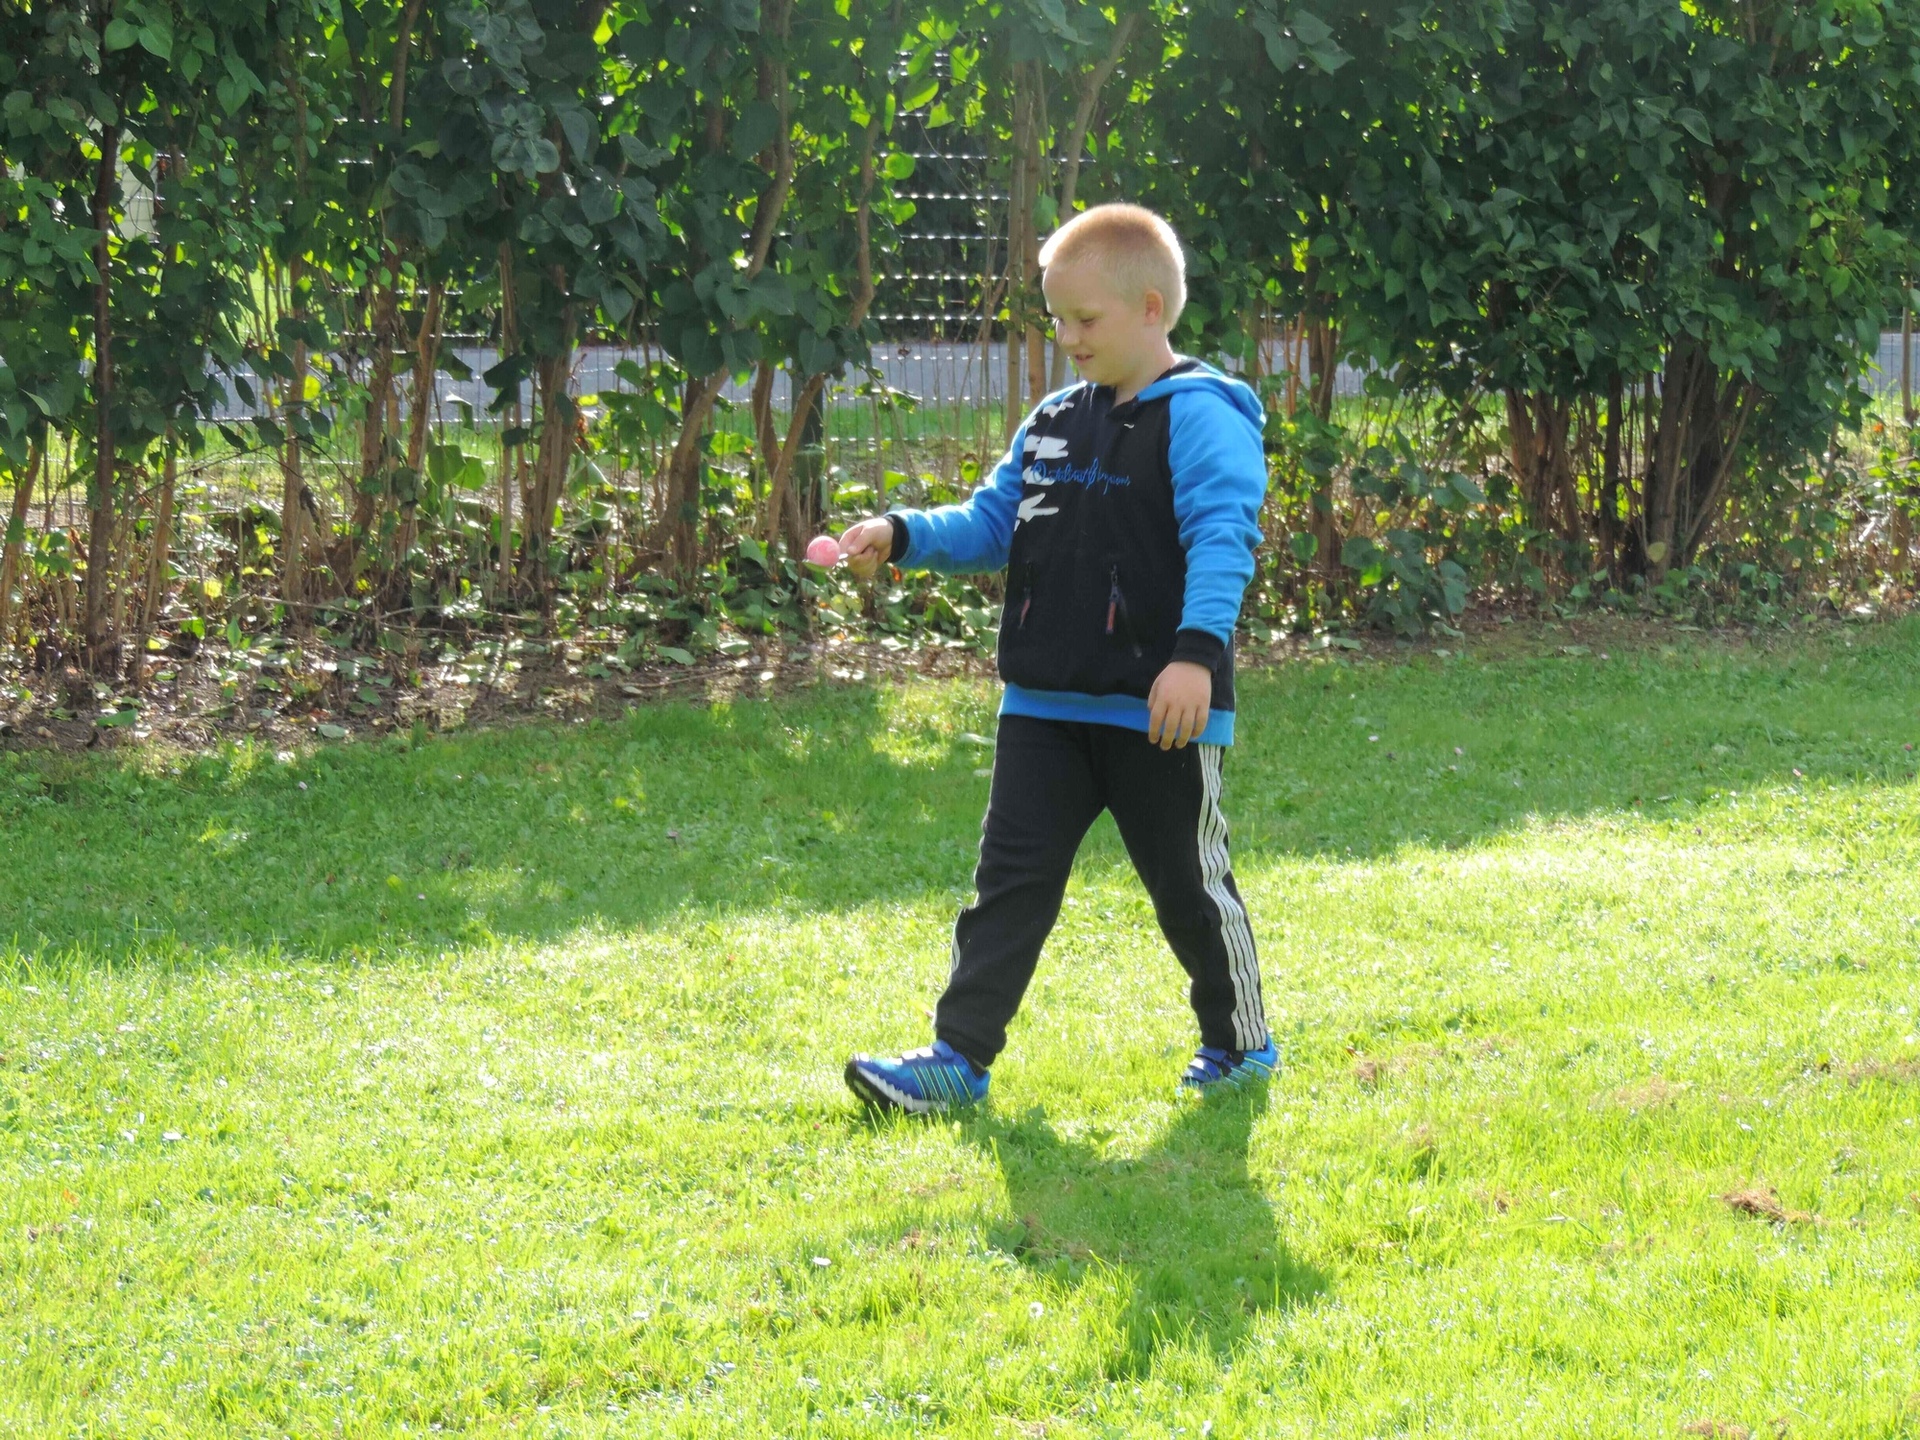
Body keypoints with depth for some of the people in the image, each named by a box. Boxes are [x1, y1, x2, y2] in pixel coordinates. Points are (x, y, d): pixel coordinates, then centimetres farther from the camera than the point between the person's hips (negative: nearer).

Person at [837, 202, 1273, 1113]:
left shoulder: (1198, 418, -11)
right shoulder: (1053, 422, 13)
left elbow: (1222, 540, -20)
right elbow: (991, 524, 19)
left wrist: (1197, 652, -32)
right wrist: (902, 536, 3)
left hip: (1157, 712, -7)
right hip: (1046, 703, 7)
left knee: (1187, 882, 7)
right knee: (1011, 876, 3)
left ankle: (1239, 1043, 25)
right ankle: (961, 1053, 4)